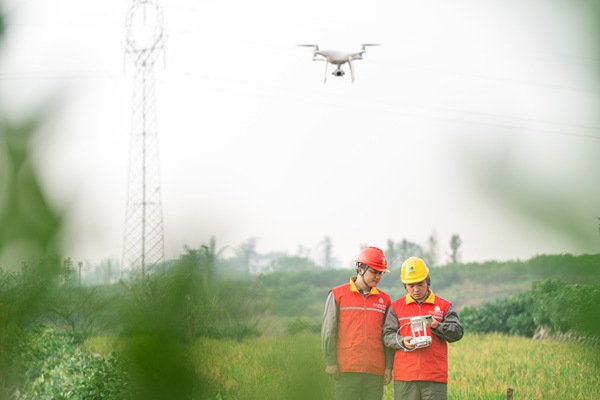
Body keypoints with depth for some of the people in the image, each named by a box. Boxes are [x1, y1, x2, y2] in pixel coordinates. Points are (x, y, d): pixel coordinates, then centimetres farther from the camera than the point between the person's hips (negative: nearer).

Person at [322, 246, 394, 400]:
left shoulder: (384, 300, 12)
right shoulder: (337, 295, 3)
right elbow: (328, 331, 0)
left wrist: (389, 367, 6)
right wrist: (330, 362, -6)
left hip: (375, 370, 3)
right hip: (346, 369, -3)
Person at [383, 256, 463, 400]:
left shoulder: (444, 306, 10)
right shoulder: (396, 307, 11)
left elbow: (457, 332, 0)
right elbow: (387, 335, 3)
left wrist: (437, 326, -18)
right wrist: (402, 341, -18)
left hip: (435, 377, -1)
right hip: (405, 376, 1)